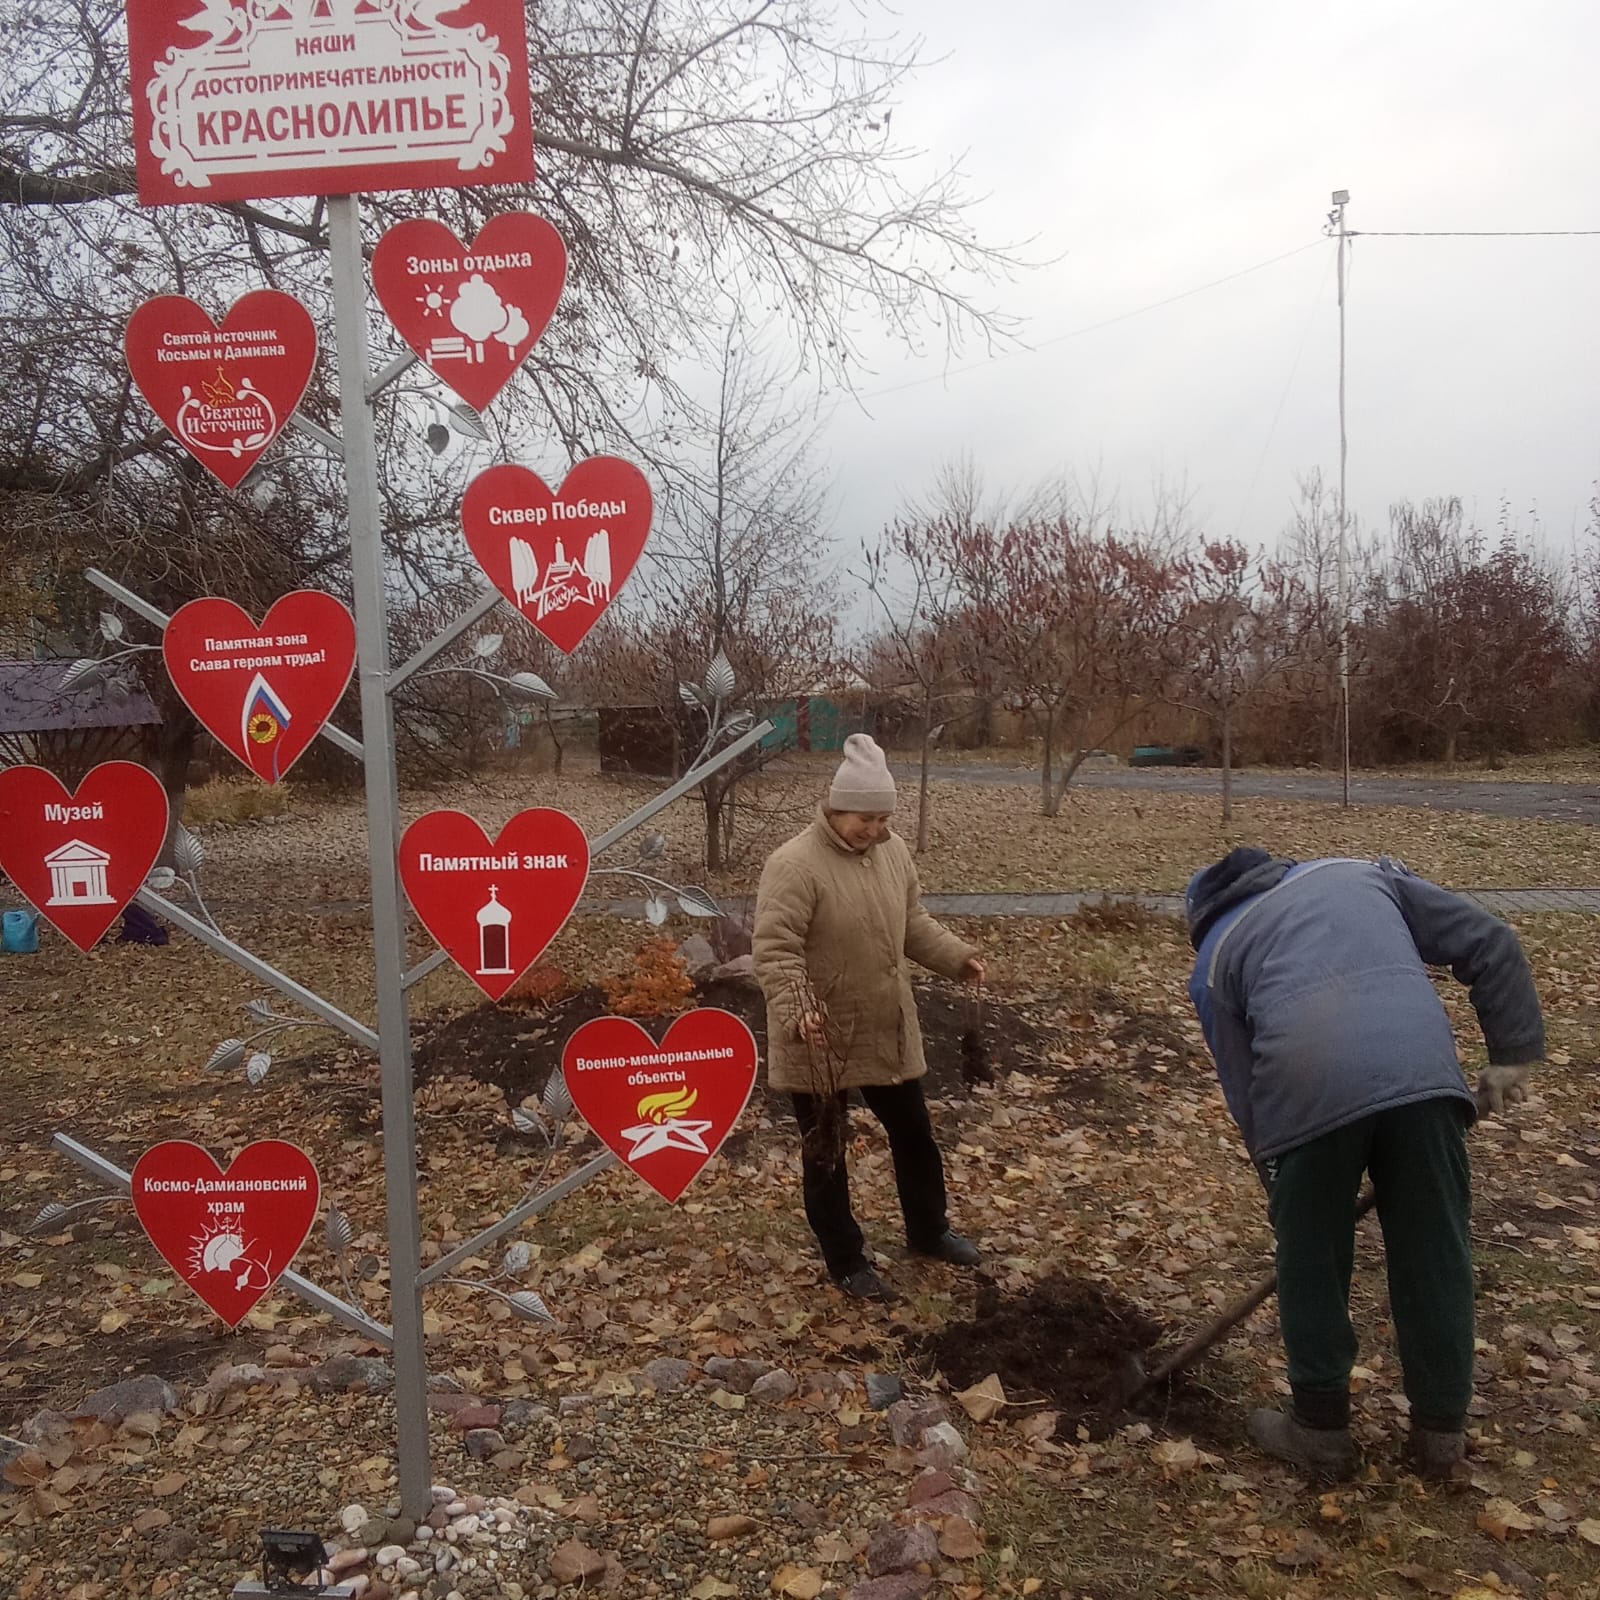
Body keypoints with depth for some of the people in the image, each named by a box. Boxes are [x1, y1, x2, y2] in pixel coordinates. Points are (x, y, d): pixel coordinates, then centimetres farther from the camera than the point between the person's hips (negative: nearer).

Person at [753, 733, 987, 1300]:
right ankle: (845, 1260, 29)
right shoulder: (795, 865, -23)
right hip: (820, 1039, -7)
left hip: (887, 1029, 7)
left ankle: (929, 1231, 43)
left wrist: (957, 957, 1)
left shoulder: (892, 851, 2)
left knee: (913, 1132, 21)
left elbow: (913, 923, 14)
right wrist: (797, 1011, -41)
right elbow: (774, 951, -27)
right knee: (825, 1153, 10)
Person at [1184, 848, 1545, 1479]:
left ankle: (1321, 1433, 33)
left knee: (1311, 1267, 18)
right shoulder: (1361, 873, 32)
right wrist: (1512, 1053, 23)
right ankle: (1441, 1435, 35)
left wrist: (1282, 1197, 29)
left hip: (1307, 1085, -1)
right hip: (1422, 1069, 2)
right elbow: (1490, 944, 23)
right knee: (1435, 1258, 19)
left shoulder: (1214, 959, 26)